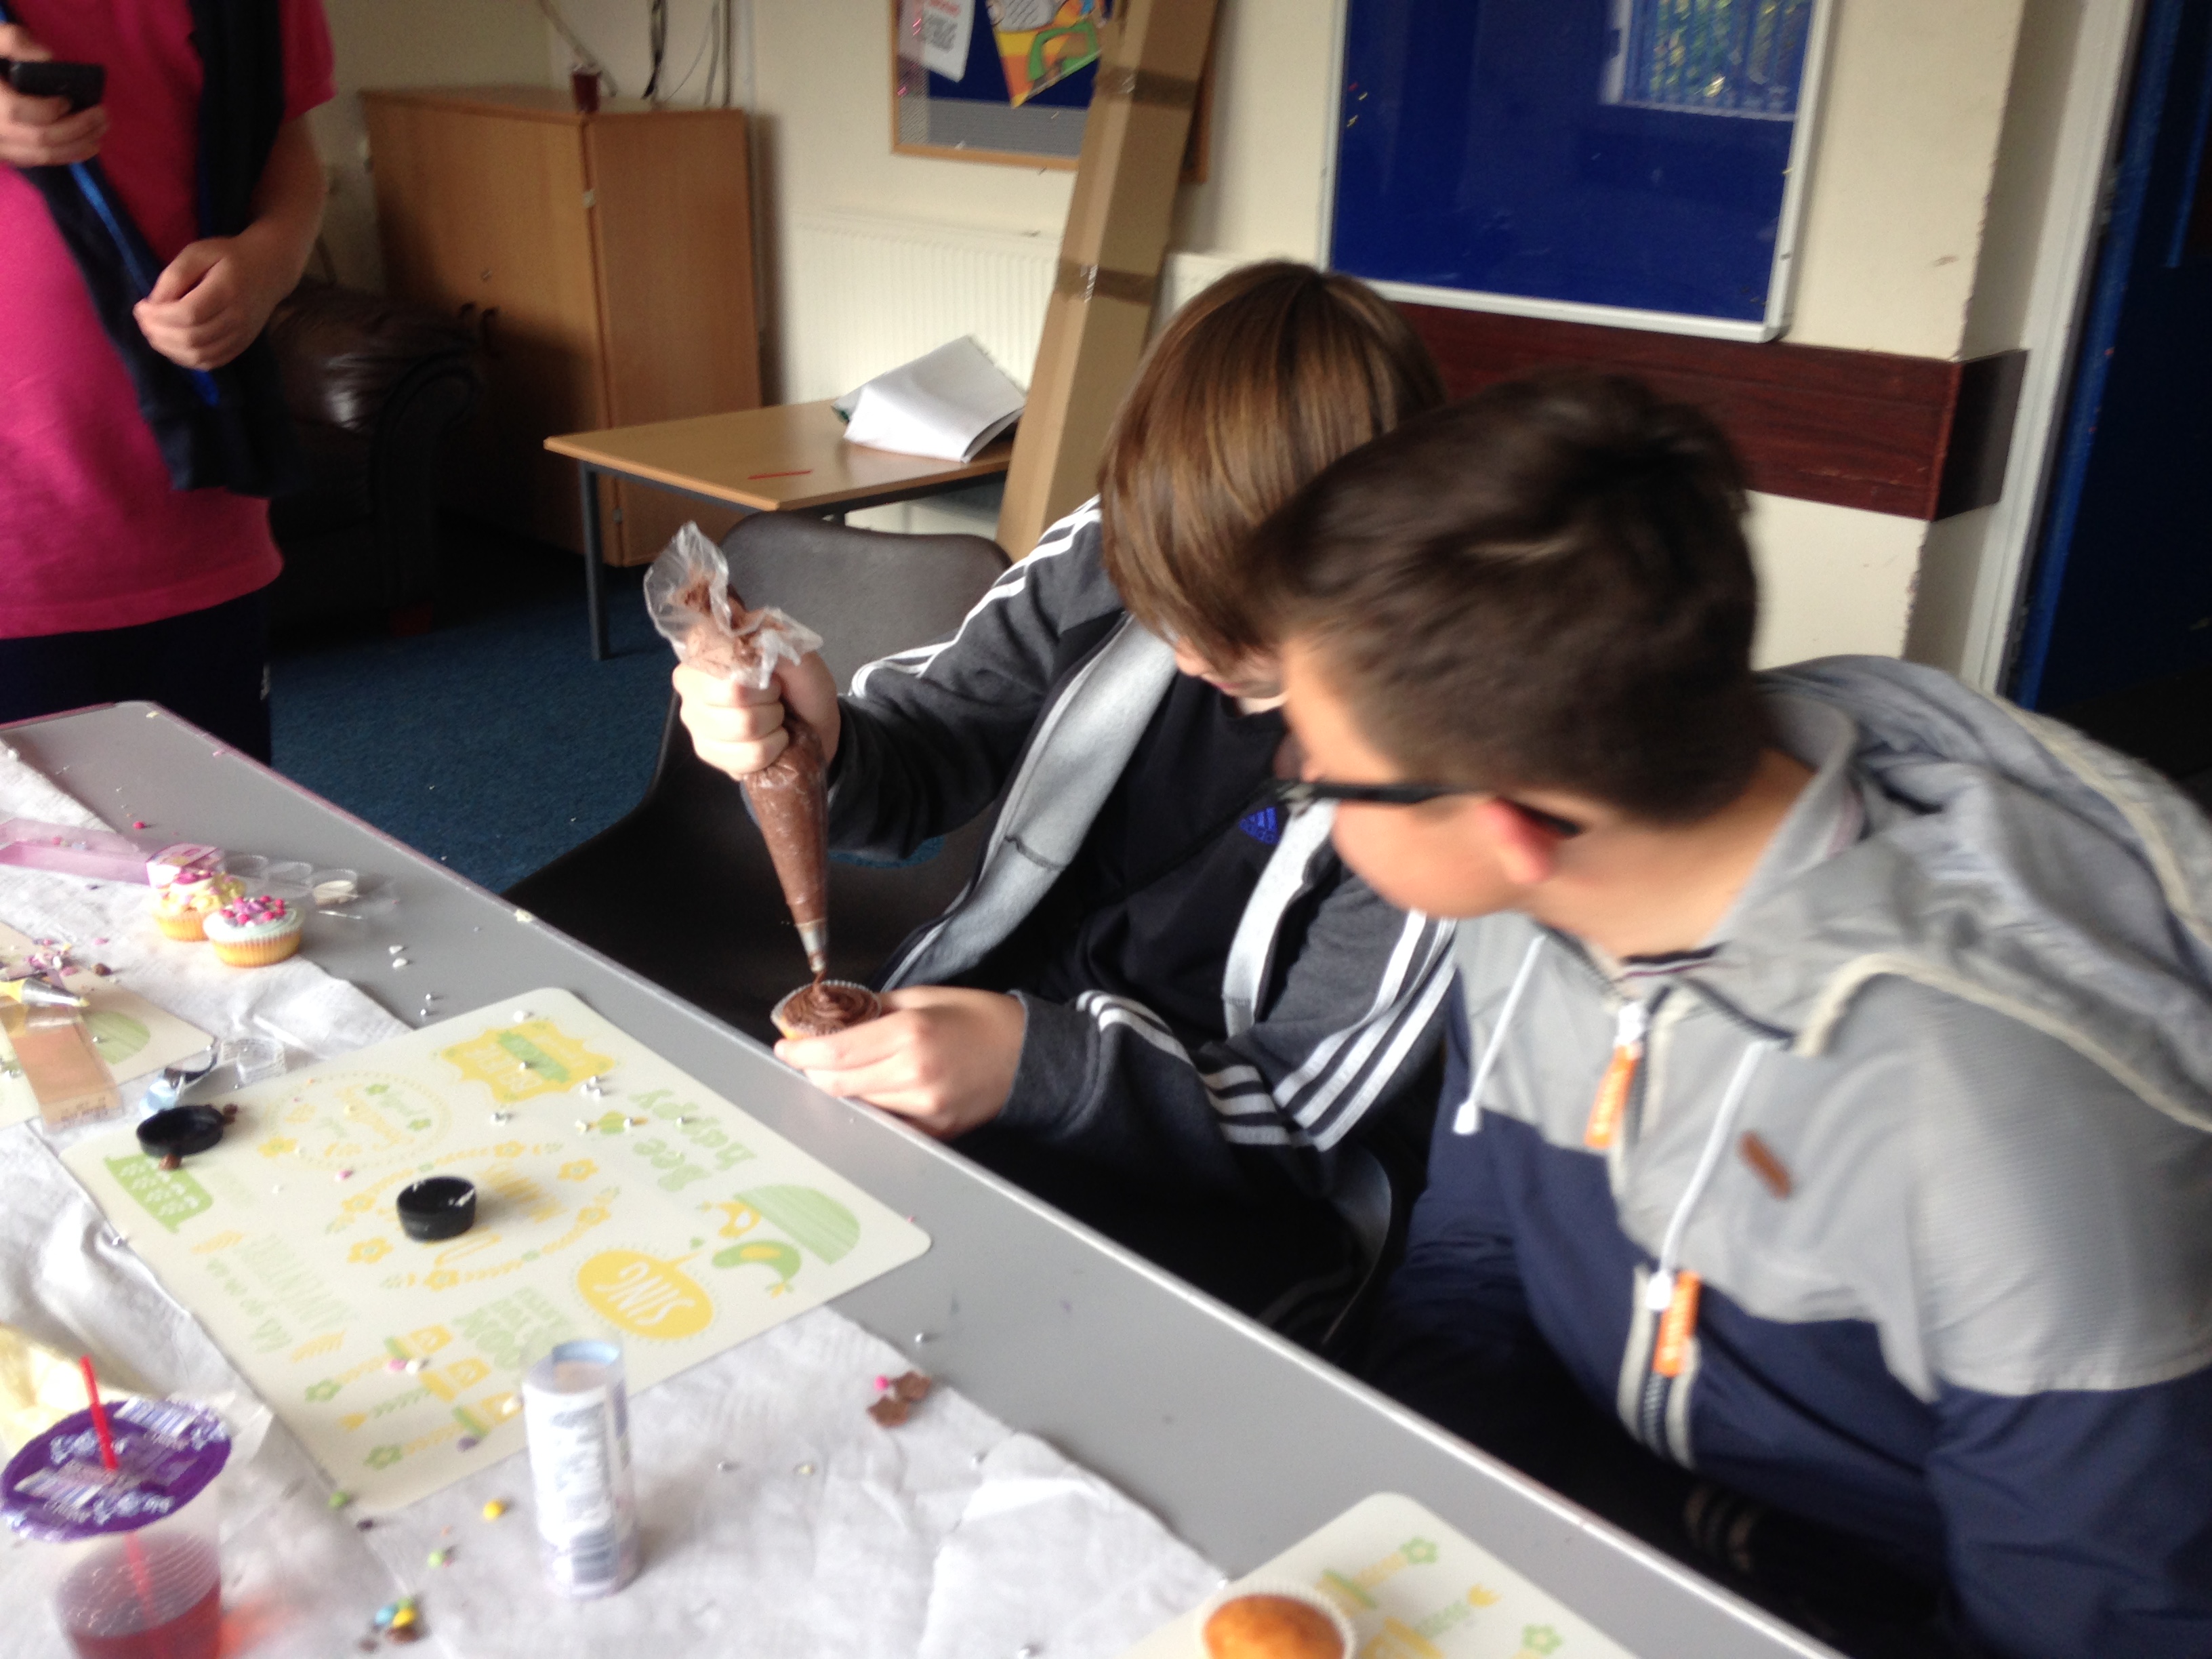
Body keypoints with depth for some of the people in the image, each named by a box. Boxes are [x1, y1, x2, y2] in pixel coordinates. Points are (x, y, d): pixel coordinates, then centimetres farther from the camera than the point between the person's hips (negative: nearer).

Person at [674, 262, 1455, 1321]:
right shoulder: (1110, 559, -8)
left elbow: (1298, 1120, -16)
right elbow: (920, 760, 5)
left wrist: (1033, 1064, -33)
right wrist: (810, 748, -20)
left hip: (1194, 1185, -4)